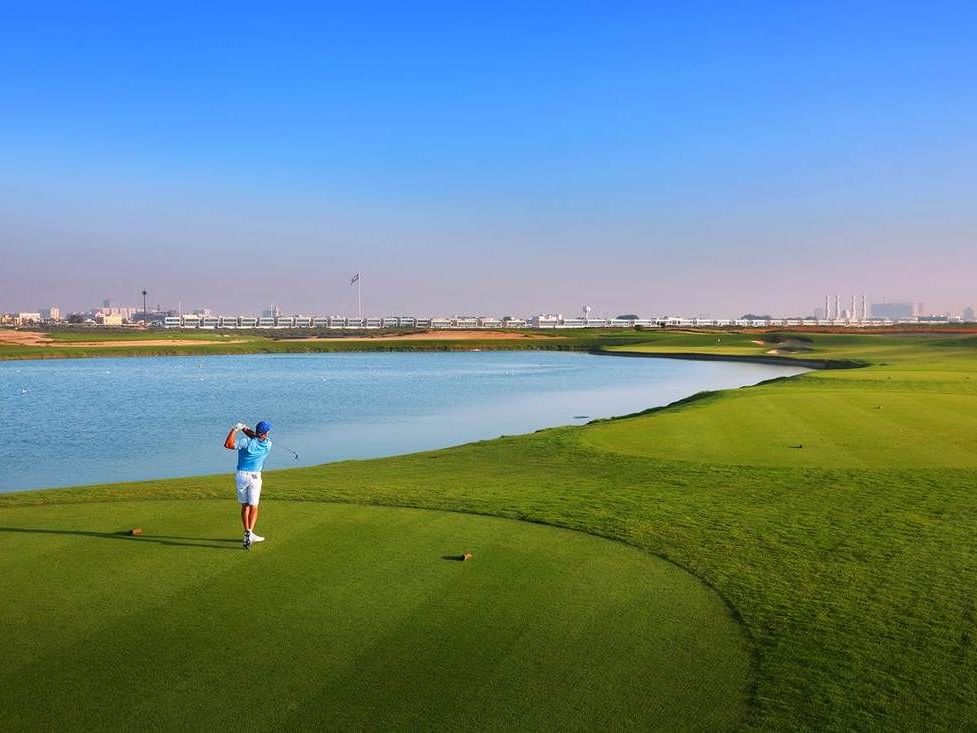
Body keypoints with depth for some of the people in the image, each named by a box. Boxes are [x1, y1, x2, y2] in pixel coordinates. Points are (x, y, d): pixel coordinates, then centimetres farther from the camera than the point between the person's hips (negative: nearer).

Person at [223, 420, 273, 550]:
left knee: (245, 505, 13)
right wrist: (245, 429, 3)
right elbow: (257, 437, 12)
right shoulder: (268, 445, -6)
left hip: (241, 475, 0)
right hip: (255, 476, 0)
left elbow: (228, 444, -24)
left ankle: (248, 534, 17)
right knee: (253, 507, 1)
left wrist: (235, 429, -20)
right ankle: (249, 533, -19)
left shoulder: (246, 441, -16)